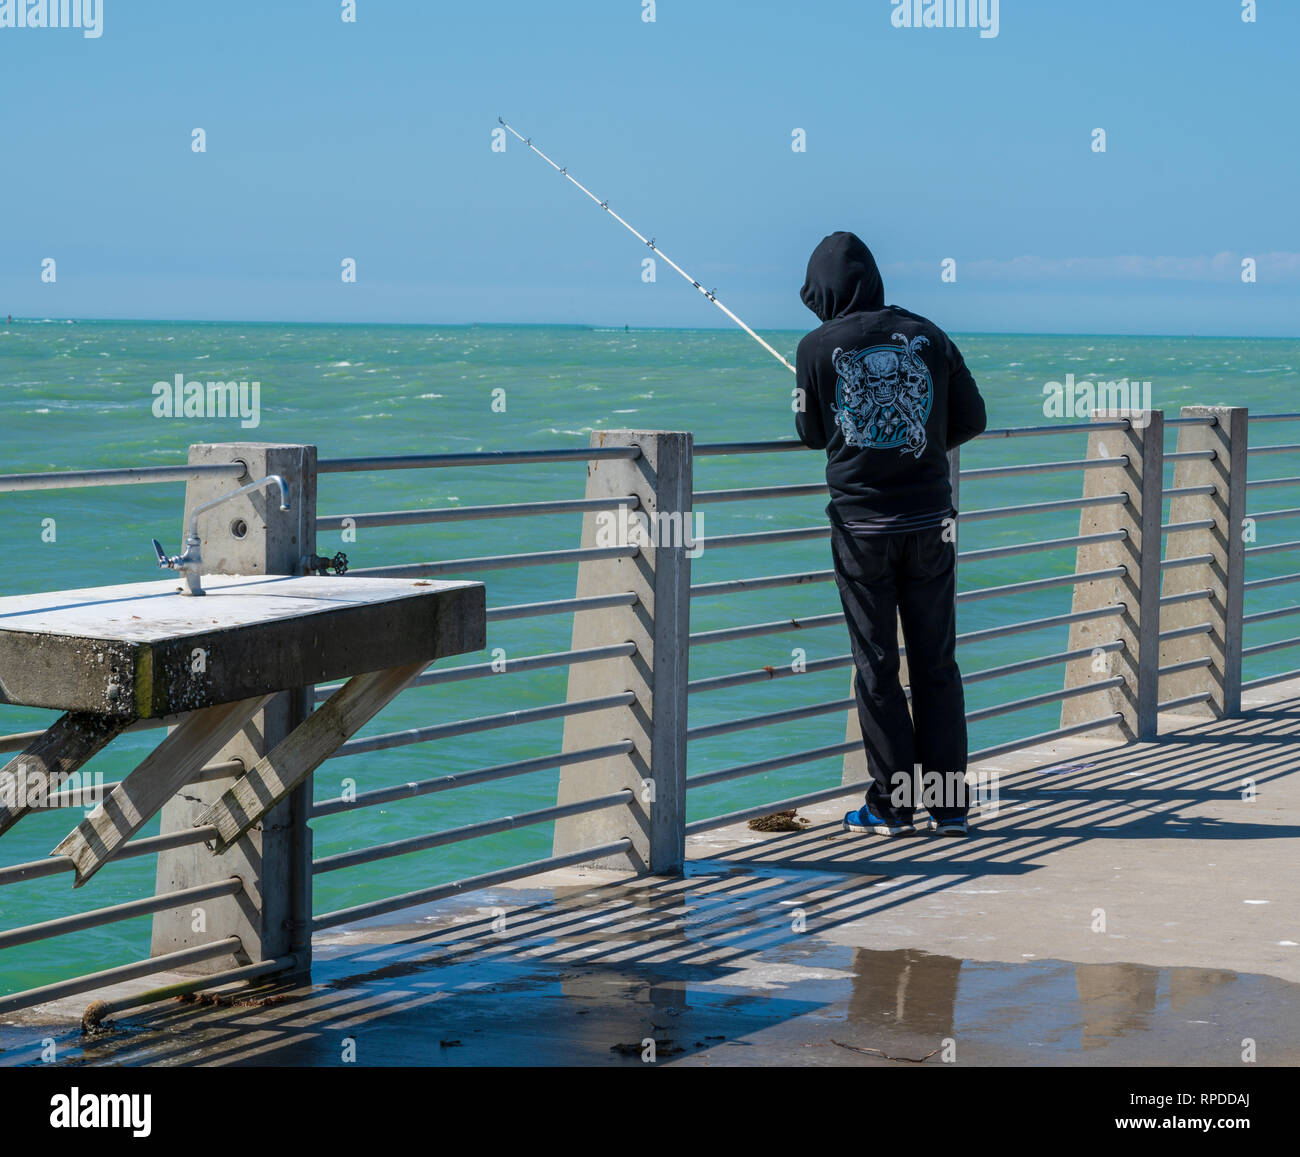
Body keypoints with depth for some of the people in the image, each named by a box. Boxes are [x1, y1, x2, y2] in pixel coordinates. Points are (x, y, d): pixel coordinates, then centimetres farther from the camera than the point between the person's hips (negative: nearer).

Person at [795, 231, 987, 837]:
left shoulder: (819, 346, -4)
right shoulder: (927, 336, 3)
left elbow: (812, 433, 7)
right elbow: (970, 419, 7)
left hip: (861, 524, -2)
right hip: (929, 520, 2)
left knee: (876, 667, 5)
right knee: (936, 663, 8)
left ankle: (892, 803, 6)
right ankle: (949, 803, 10)